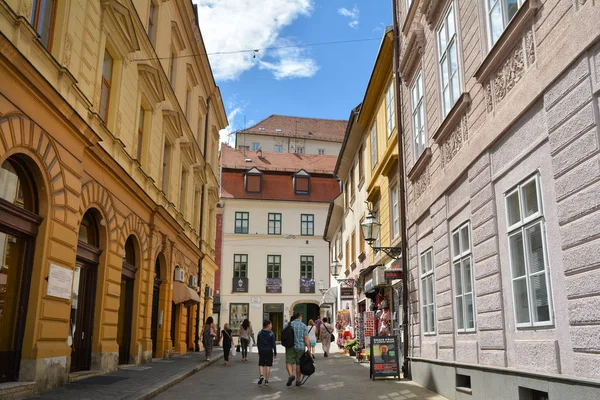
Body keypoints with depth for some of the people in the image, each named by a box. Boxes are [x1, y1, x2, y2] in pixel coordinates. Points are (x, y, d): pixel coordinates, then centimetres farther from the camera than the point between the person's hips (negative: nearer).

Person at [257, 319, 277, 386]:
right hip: (269, 351, -2)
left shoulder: (260, 333, 3)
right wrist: (275, 353, -1)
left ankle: (261, 375, -14)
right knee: (268, 366, 4)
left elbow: (258, 343, 8)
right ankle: (266, 380, 5)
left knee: (261, 364, 11)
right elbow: (273, 344, -8)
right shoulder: (271, 334, -8)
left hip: (261, 351, 2)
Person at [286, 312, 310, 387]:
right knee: (299, 364, 9)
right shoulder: (303, 326, -3)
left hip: (290, 347, 0)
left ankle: (291, 375, -22)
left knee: (289, 362, 3)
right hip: (300, 347, 0)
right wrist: (309, 349, -6)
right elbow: (306, 339, -7)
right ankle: (298, 381, 15)